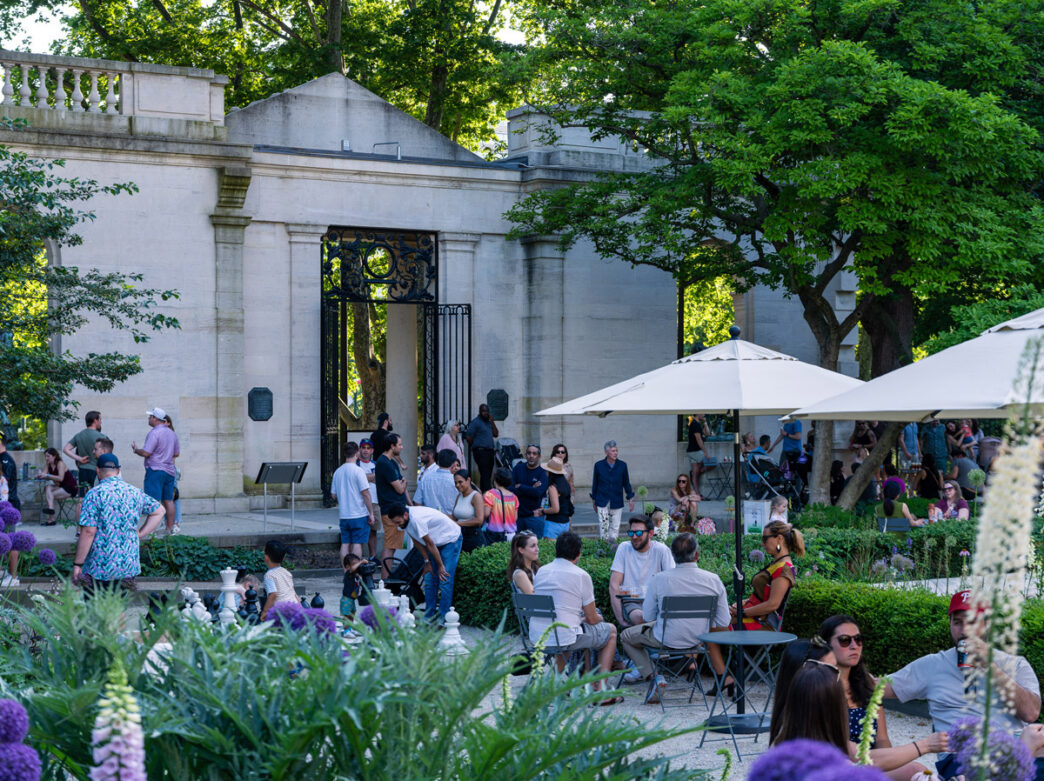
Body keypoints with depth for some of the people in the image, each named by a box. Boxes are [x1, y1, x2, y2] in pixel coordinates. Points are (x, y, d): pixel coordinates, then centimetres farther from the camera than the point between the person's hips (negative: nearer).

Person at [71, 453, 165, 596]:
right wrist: (140, 534, 15)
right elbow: (159, 511, 21)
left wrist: (77, 564, -10)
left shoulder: (94, 494, -10)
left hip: (99, 569, -5)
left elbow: (88, 532, -16)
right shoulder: (134, 492, 8)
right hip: (129, 567, 5)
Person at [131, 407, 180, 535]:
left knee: (154, 501, -8)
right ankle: (170, 528, 14)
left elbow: (146, 453, -17)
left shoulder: (154, 433, -14)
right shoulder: (172, 433, 12)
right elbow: (177, 453, 19)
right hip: (169, 471, 8)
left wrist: (136, 449, 1)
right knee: (168, 500, 11)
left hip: (155, 470, -8)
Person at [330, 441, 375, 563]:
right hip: (359, 514, -5)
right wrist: (371, 513, -8)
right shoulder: (358, 471, -11)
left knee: (345, 544, 7)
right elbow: (365, 494, -13)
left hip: (343, 515, 5)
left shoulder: (337, 472, 8)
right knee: (357, 544, -3)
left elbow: (334, 495, 13)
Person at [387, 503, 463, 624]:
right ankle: (429, 616, 10)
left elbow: (430, 544, -26)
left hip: (451, 539, -9)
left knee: (444, 580, -12)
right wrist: (427, 561, 1)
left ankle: (443, 618, -7)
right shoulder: (405, 520, -9)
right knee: (429, 579, 4)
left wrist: (440, 566, -17)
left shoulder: (416, 519, -35)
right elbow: (417, 541, 3)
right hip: (436, 542, 9)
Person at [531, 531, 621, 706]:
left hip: (537, 637, 6)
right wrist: (598, 617, 22)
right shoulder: (581, 576, -8)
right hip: (563, 637, -6)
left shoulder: (541, 572, 9)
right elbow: (592, 619, -3)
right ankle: (601, 690, 9)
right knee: (610, 631, 18)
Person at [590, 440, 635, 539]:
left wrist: (630, 499, 8)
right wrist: (594, 501, 12)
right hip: (602, 502, -1)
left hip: (617, 503, 1)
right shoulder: (598, 465, -1)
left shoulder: (622, 465, 2)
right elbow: (595, 484, 8)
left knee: (615, 527, 4)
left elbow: (626, 483, 11)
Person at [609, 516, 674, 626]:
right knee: (639, 617, -36)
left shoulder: (661, 550, 1)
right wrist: (620, 619, -12)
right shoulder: (624, 548, 1)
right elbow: (614, 585, -2)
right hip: (630, 603, -1)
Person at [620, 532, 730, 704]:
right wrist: (700, 633, 13)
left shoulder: (658, 580, -18)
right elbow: (723, 624, -5)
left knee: (626, 636, 23)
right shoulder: (713, 580, -12)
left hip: (667, 640, -4)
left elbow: (648, 616, -6)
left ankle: (652, 675, 4)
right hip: (698, 640, 4)